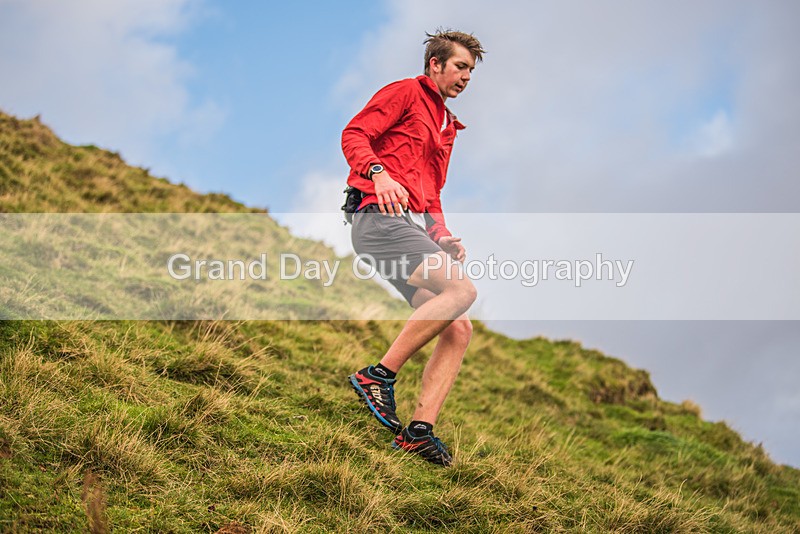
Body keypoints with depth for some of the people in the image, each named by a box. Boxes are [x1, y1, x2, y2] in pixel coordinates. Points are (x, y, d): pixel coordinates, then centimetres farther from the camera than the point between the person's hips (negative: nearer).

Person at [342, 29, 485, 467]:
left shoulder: (447, 127, 32)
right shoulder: (406, 93, 7)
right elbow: (354, 134, -6)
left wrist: (442, 235, 14)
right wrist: (379, 174, -25)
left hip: (414, 226, 9)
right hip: (382, 217, -9)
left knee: (458, 331, -5)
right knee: (461, 290, -27)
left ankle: (419, 430, -7)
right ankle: (378, 376, -22)